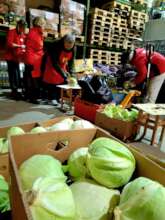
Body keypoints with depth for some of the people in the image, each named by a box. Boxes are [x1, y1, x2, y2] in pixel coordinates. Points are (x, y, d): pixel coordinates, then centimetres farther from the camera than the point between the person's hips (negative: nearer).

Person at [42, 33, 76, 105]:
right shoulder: (56, 46, -35)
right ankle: (51, 98, 3)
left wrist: (71, 73, -26)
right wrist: (64, 74, -41)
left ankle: (58, 97, 14)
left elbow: (71, 62, -12)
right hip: (51, 64, -5)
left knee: (62, 80, 1)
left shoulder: (73, 48, -20)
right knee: (52, 79, -9)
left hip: (62, 64, 5)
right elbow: (55, 63, -36)